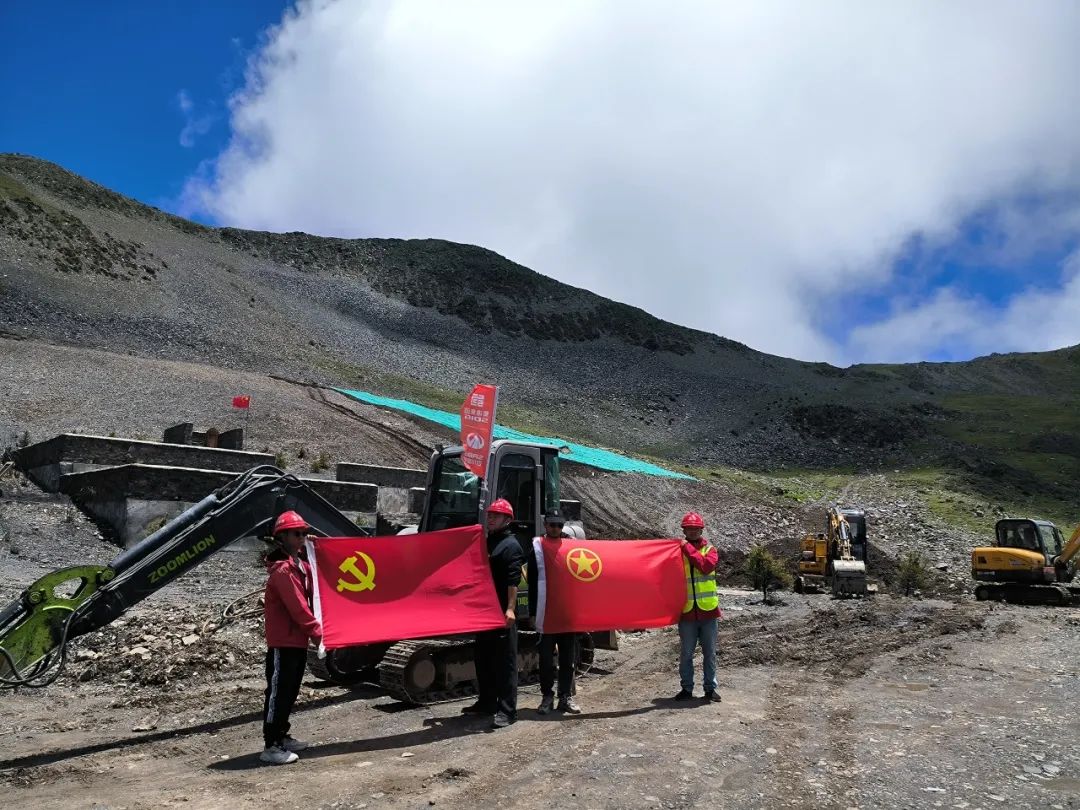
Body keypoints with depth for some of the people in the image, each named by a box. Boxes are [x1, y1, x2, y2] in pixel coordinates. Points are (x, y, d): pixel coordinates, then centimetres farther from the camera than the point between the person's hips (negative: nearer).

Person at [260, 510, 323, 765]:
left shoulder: (300, 565, 12)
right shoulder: (283, 570, -18)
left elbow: (309, 598, 15)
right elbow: (297, 607, -21)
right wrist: (316, 632, -18)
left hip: (298, 640, 9)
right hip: (283, 641, -9)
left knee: (290, 692, 17)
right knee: (278, 693, -3)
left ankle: (281, 736, 29)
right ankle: (271, 747, 3)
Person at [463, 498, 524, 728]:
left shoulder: (511, 545, -9)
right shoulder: (487, 542, 17)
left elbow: (513, 580, -18)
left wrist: (510, 609, -26)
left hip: (503, 613, -9)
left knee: (505, 661, -4)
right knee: (482, 657, 16)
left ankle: (507, 710, 0)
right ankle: (486, 702, 29)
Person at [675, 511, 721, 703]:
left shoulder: (710, 550, 3)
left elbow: (706, 566, -18)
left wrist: (688, 548, -16)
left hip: (708, 610, 0)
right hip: (686, 611, 0)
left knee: (710, 653, 10)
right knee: (686, 654, 8)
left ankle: (710, 688, 21)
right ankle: (687, 688, 19)